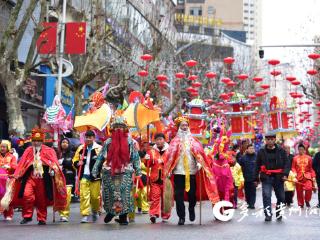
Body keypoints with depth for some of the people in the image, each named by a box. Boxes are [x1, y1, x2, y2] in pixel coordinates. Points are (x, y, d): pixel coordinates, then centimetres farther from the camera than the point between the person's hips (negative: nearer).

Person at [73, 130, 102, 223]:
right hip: (83, 176, 2)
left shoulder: (99, 148, 0)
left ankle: (95, 211, 32)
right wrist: (77, 163, -3)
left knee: (95, 196, 5)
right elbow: (74, 160, 18)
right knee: (84, 195, -5)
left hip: (95, 177, -2)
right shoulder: (80, 148, 10)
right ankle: (85, 215, -1)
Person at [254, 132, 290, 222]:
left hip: (278, 177, 1)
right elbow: (257, 166, 8)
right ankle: (268, 214, -10)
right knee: (266, 196, -13)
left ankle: (279, 213, 27)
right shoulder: (261, 152, 5)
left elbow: (287, 163, 1)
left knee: (281, 196, 9)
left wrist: (285, 174, -14)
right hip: (266, 177, -1)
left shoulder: (281, 151, 4)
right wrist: (256, 178, 6)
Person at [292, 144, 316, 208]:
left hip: (307, 176, 0)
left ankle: (307, 201, 5)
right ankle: (300, 204, 19)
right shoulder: (295, 158, 6)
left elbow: (311, 168, 10)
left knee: (309, 188, -20)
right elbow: (293, 168, 6)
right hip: (299, 177, 1)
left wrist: (313, 176, 3)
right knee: (299, 191, 4)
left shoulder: (308, 158, 7)